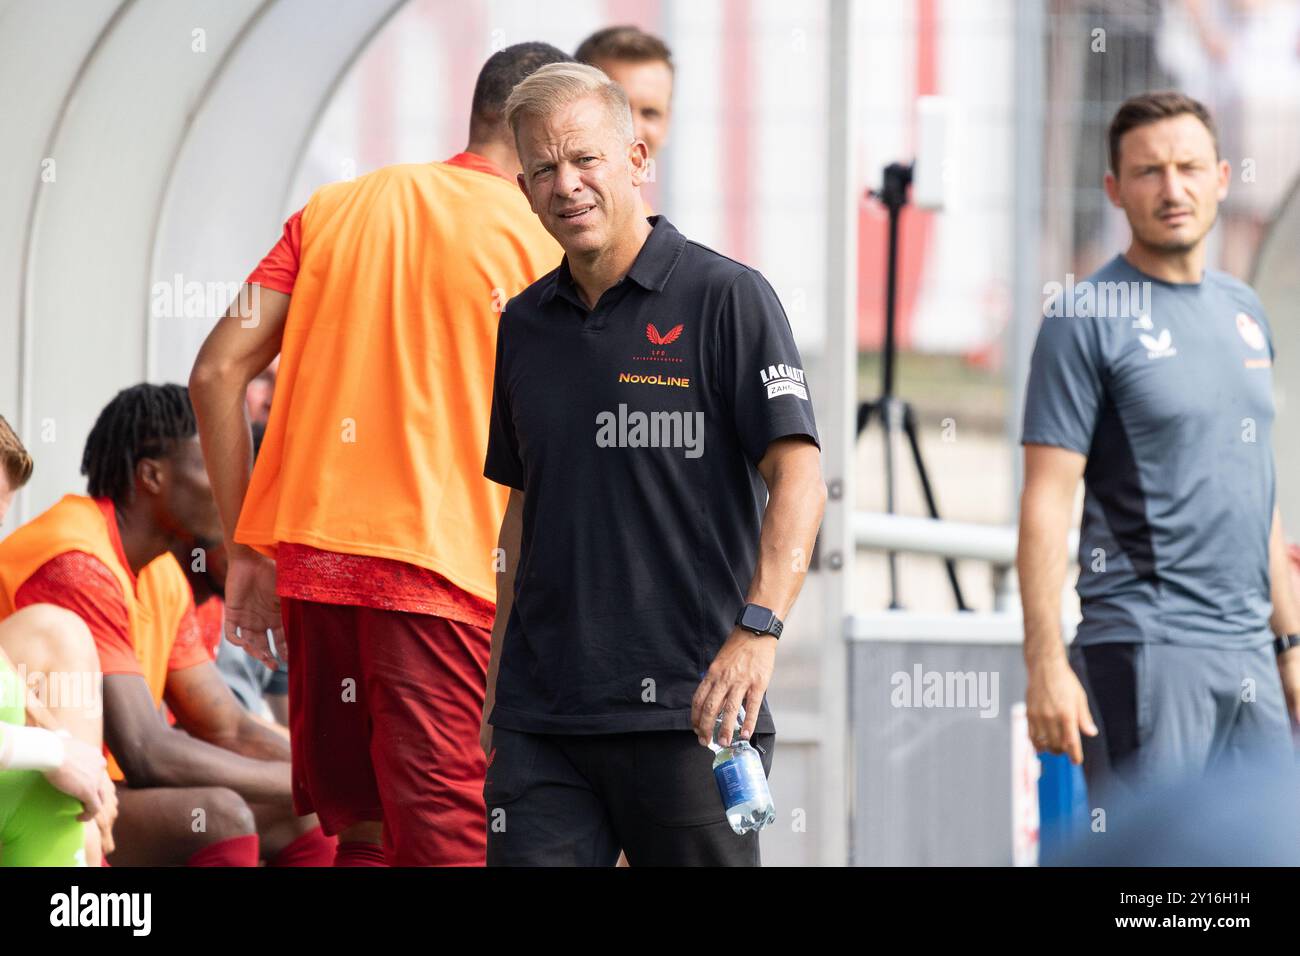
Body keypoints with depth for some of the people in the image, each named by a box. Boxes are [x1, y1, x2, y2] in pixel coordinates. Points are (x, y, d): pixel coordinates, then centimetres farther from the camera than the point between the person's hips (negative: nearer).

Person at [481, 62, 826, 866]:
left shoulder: (728, 299, -3)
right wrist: (497, 679, 18)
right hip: (541, 717, 5)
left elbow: (799, 476, -11)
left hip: (687, 709, -5)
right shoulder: (524, 325, 14)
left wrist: (759, 627, -25)